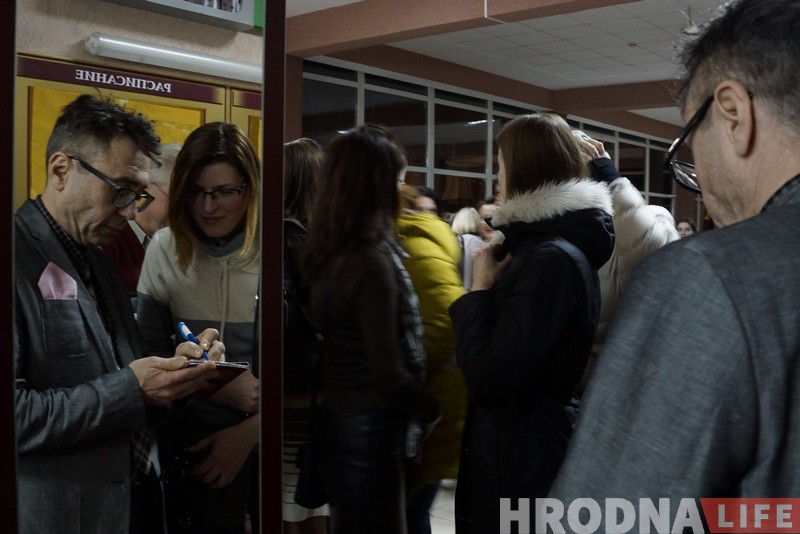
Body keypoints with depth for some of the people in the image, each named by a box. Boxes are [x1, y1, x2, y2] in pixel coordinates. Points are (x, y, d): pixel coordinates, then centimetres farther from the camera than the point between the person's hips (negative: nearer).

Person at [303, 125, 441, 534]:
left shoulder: (326, 251, 3)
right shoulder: (372, 260, -22)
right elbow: (388, 373, -21)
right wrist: (429, 409, -4)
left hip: (334, 419, 8)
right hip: (369, 428, -8)